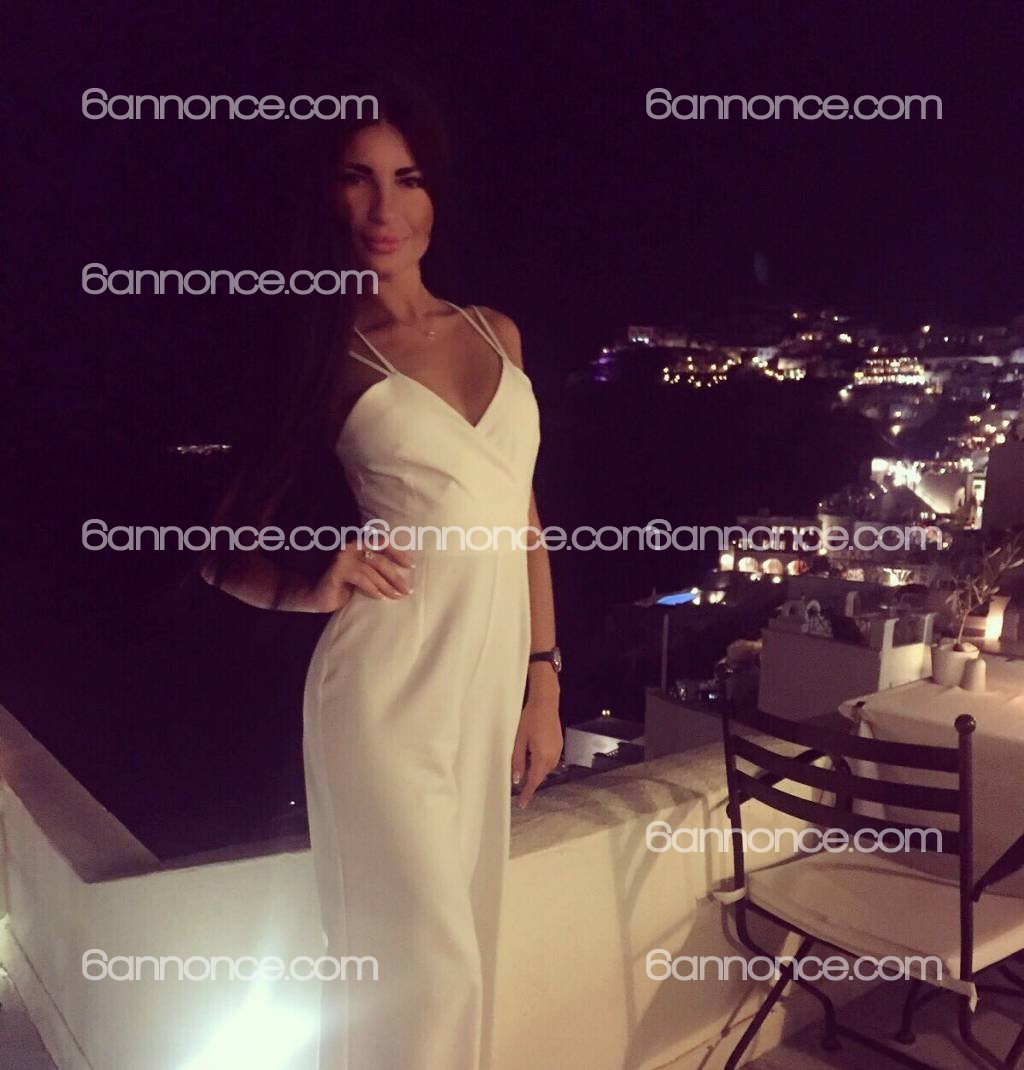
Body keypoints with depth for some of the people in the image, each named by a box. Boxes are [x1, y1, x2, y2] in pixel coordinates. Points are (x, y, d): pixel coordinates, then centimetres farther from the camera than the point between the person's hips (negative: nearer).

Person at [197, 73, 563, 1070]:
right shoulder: (331, 353, -2)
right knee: (426, 964, 0)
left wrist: (543, 681, 9)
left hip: (491, 681, 5)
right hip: (390, 684, -4)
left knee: (463, 948, 17)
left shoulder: (496, 334, 9)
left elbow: (524, 519, 12)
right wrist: (306, 589, -19)